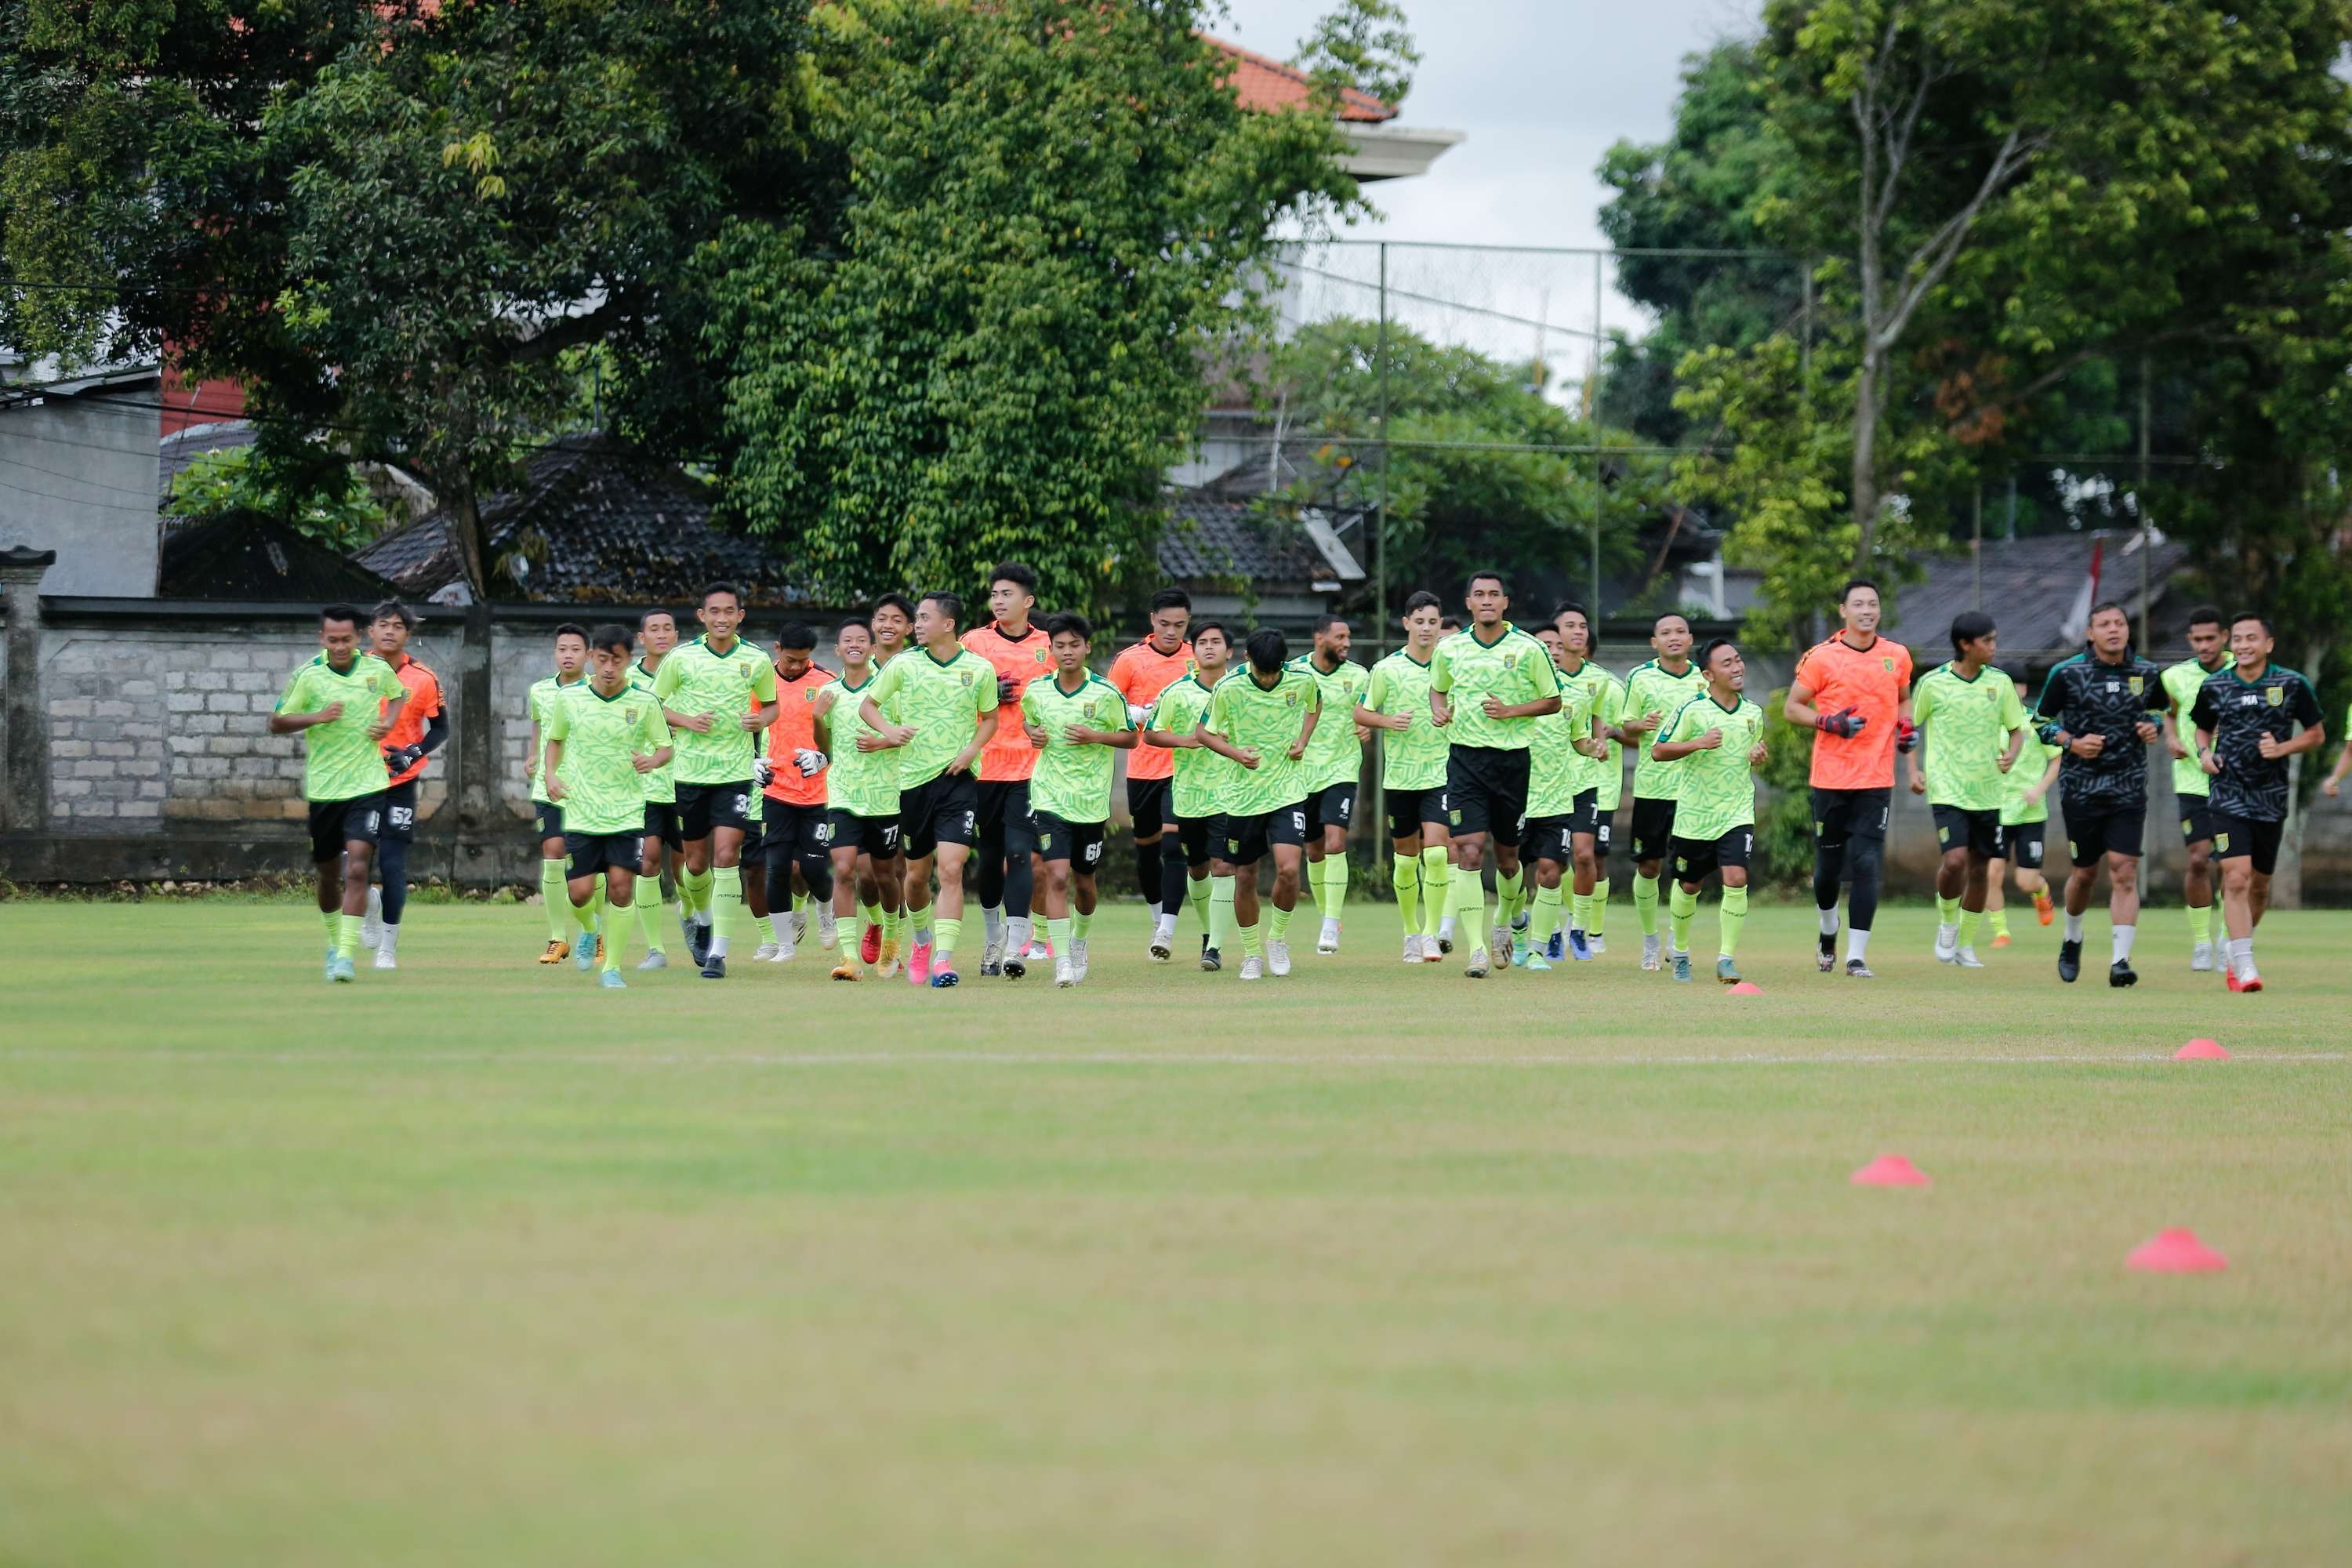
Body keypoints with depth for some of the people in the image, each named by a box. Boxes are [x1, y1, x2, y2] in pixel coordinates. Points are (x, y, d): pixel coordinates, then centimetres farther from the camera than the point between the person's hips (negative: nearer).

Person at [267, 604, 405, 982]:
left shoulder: (377, 670, 0)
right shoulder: (307, 676, -6)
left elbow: (399, 694, 22)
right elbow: (276, 723, -1)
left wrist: (388, 722, 2)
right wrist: (315, 717, -18)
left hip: (367, 786, -1)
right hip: (323, 790, 1)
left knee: (357, 869, -16)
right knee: (328, 875, 13)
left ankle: (347, 955, -16)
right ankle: (334, 943, 37)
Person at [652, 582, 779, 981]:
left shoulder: (756, 661, 0)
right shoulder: (681, 658, -2)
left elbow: (771, 705, 14)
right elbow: (654, 705, 6)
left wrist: (760, 720, -9)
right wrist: (687, 721, -12)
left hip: (736, 772, -1)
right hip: (690, 770, 1)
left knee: (726, 856, -13)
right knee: (696, 862, 9)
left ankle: (718, 952, -11)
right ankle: (702, 918, 41)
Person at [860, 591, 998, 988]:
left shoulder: (980, 669, -1)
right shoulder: (904, 664, 0)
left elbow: (990, 718, 13)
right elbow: (867, 705, 9)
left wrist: (973, 748, -5)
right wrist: (887, 731, -10)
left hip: (958, 779, -2)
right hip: (914, 779, 2)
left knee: (951, 869, -15)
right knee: (916, 873, 12)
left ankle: (943, 960, -17)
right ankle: (922, 941, 39)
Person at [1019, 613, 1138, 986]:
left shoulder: (1106, 694, -6)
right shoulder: (1036, 691, 1)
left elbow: (1131, 738, 2)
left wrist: (1095, 737, -15)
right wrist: (1032, 734, -2)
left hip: (1091, 801, 0)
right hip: (1048, 797, 0)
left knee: (1083, 882, 13)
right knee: (1056, 877, -15)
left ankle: (1079, 941, 41)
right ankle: (1061, 959, -14)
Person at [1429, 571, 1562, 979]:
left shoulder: (1528, 649, -3)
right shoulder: (1450, 648, 4)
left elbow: (1552, 701, 4)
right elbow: (1437, 688, 22)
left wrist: (1511, 711, -11)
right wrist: (1439, 711, 0)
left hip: (1512, 758, 0)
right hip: (1465, 757, 0)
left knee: (1507, 856, 10)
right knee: (1469, 851, -13)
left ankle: (1505, 921, 41)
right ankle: (1476, 949, -14)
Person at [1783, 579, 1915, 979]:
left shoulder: (1897, 656, 7)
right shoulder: (1821, 658, -4)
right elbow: (1792, 708, 0)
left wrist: (1905, 729, 4)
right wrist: (1831, 723, -15)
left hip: (1877, 780, 1)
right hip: (1831, 778, -1)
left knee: (1866, 864, -10)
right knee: (1828, 866, 8)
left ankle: (1856, 956, -9)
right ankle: (1829, 930, 39)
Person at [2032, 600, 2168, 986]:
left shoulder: (2148, 674, 4)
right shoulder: (2067, 674, -4)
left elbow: (2157, 708, 23)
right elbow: (2040, 721, 4)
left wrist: (2154, 726, 0)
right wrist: (2072, 743, -12)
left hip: (2129, 790, 1)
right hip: (2081, 787, -1)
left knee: (2124, 871, -11)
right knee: (2085, 873, 7)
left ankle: (2120, 960, -12)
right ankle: (2072, 939, 36)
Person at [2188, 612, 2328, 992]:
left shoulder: (2292, 685, -3)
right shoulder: (2214, 687, 1)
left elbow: (2317, 734, 6)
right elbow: (2203, 728, 19)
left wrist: (2283, 748, -12)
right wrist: (2204, 752, -2)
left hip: (2271, 799, 1)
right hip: (2229, 798, -1)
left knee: (2259, 884, 12)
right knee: (2236, 878, -16)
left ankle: (2235, 952, 35)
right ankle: (2244, 966, -16)